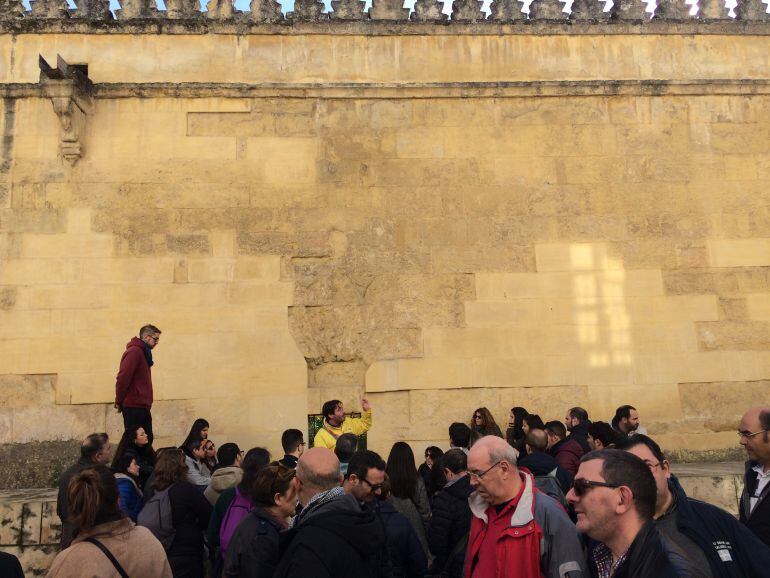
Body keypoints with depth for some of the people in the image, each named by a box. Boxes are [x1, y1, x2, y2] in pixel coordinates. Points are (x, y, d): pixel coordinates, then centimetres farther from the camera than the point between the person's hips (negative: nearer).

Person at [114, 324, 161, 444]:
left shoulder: (144, 353, 16)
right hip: (133, 407, -9)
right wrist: (119, 402, -13)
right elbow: (123, 378, -20)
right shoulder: (134, 351, -13)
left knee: (147, 439, 12)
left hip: (142, 406, 9)